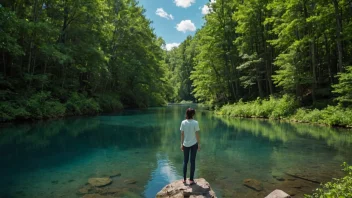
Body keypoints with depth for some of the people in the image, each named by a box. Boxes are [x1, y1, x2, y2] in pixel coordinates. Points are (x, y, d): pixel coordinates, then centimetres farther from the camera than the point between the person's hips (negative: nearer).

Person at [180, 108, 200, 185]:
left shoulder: (183, 122, -7)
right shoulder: (195, 123, -14)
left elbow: (182, 134, -3)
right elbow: (197, 134, -10)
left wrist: (182, 144, 8)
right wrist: (199, 144, 1)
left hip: (186, 144, 2)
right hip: (193, 144, -2)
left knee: (185, 161, 16)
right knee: (192, 161, 9)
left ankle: (184, 179, 24)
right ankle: (191, 180, 17)